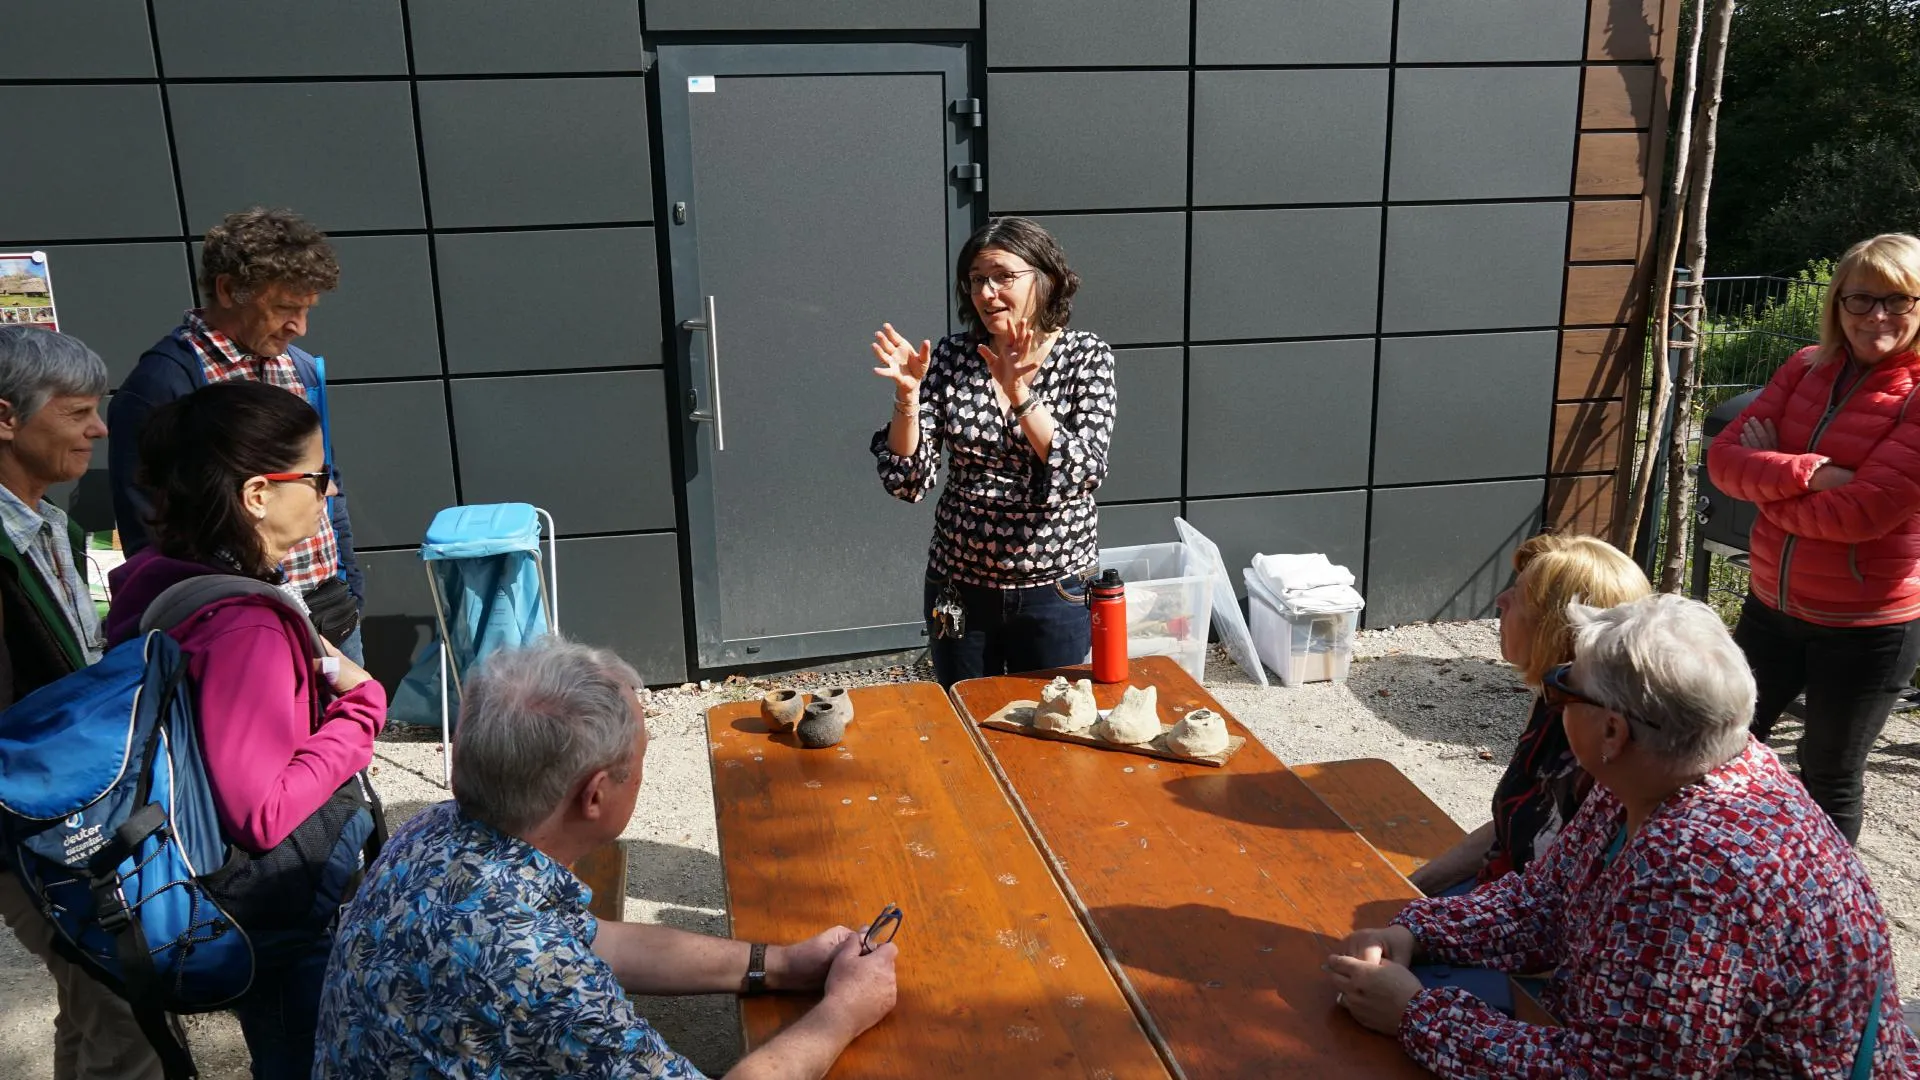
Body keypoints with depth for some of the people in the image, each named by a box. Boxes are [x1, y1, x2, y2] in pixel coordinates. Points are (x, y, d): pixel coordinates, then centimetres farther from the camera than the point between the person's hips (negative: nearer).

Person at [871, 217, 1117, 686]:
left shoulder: (1085, 355, -7)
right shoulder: (951, 356, -4)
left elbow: (1083, 473, -19)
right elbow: (909, 481, -7)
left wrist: (1019, 393, -28)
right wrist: (907, 392, -21)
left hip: (1055, 590, -1)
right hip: (960, 588, 2)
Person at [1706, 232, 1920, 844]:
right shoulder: (1808, 369, 1)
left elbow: (1862, 512, -25)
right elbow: (1724, 456, -7)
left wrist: (1767, 476, -12)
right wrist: (1808, 473, -24)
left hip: (1868, 630, -6)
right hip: (1771, 607, 6)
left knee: (1828, 779, 11)